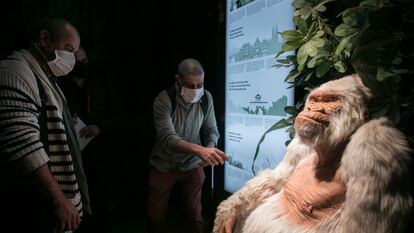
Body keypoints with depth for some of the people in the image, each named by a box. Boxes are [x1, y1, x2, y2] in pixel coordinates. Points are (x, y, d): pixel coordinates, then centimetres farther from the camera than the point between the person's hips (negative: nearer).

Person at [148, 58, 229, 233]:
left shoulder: (206, 98, -11)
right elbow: (168, 138, -33)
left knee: (194, 216, 9)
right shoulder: (164, 100, -23)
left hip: (192, 165, 2)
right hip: (163, 166, -2)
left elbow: (211, 130, -6)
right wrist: (200, 150, -49)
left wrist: (210, 149, -29)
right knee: (156, 216, 11)